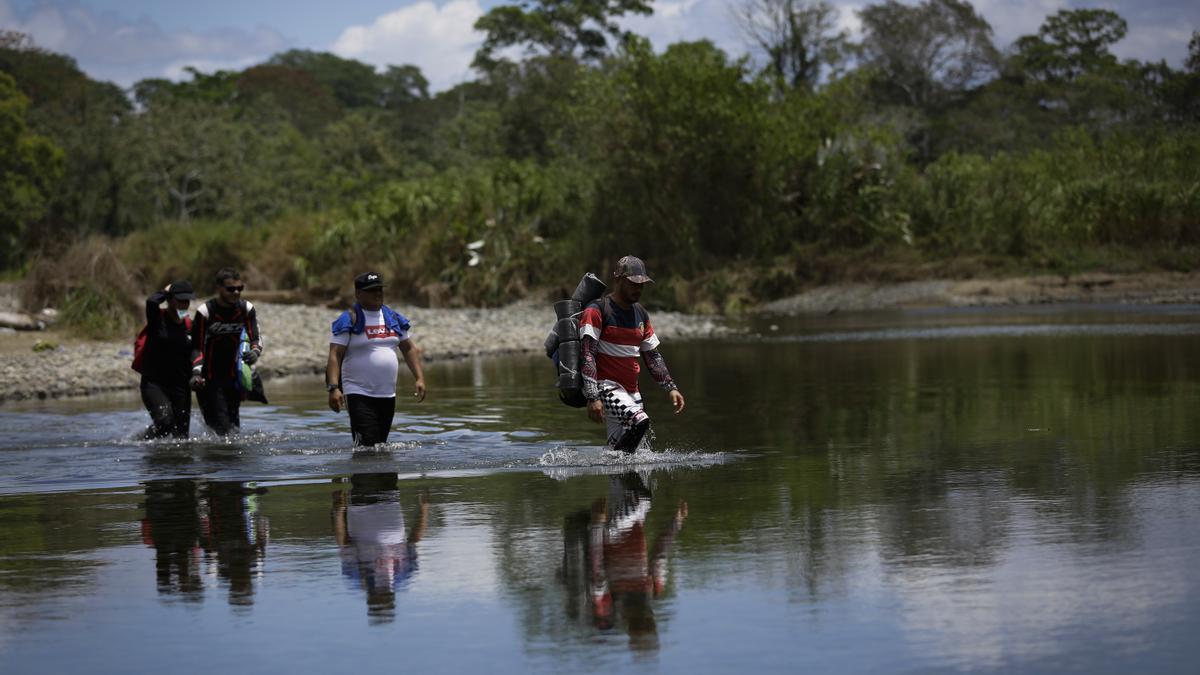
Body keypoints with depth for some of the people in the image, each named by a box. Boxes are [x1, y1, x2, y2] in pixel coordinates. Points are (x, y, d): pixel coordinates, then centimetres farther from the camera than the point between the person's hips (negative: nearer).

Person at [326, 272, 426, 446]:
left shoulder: (393, 318, 13)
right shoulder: (349, 320, -5)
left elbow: (409, 349, 20)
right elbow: (334, 356, -11)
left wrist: (419, 378, 8)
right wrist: (333, 388, -23)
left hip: (388, 395, 6)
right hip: (359, 394, -6)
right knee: (367, 447, -18)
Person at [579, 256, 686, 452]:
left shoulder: (641, 314, 16)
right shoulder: (596, 311, -9)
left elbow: (653, 357, 22)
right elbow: (587, 356, -15)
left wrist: (670, 388, 11)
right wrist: (592, 398, -24)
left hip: (631, 390, 8)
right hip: (604, 386, -8)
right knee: (639, 421, -30)